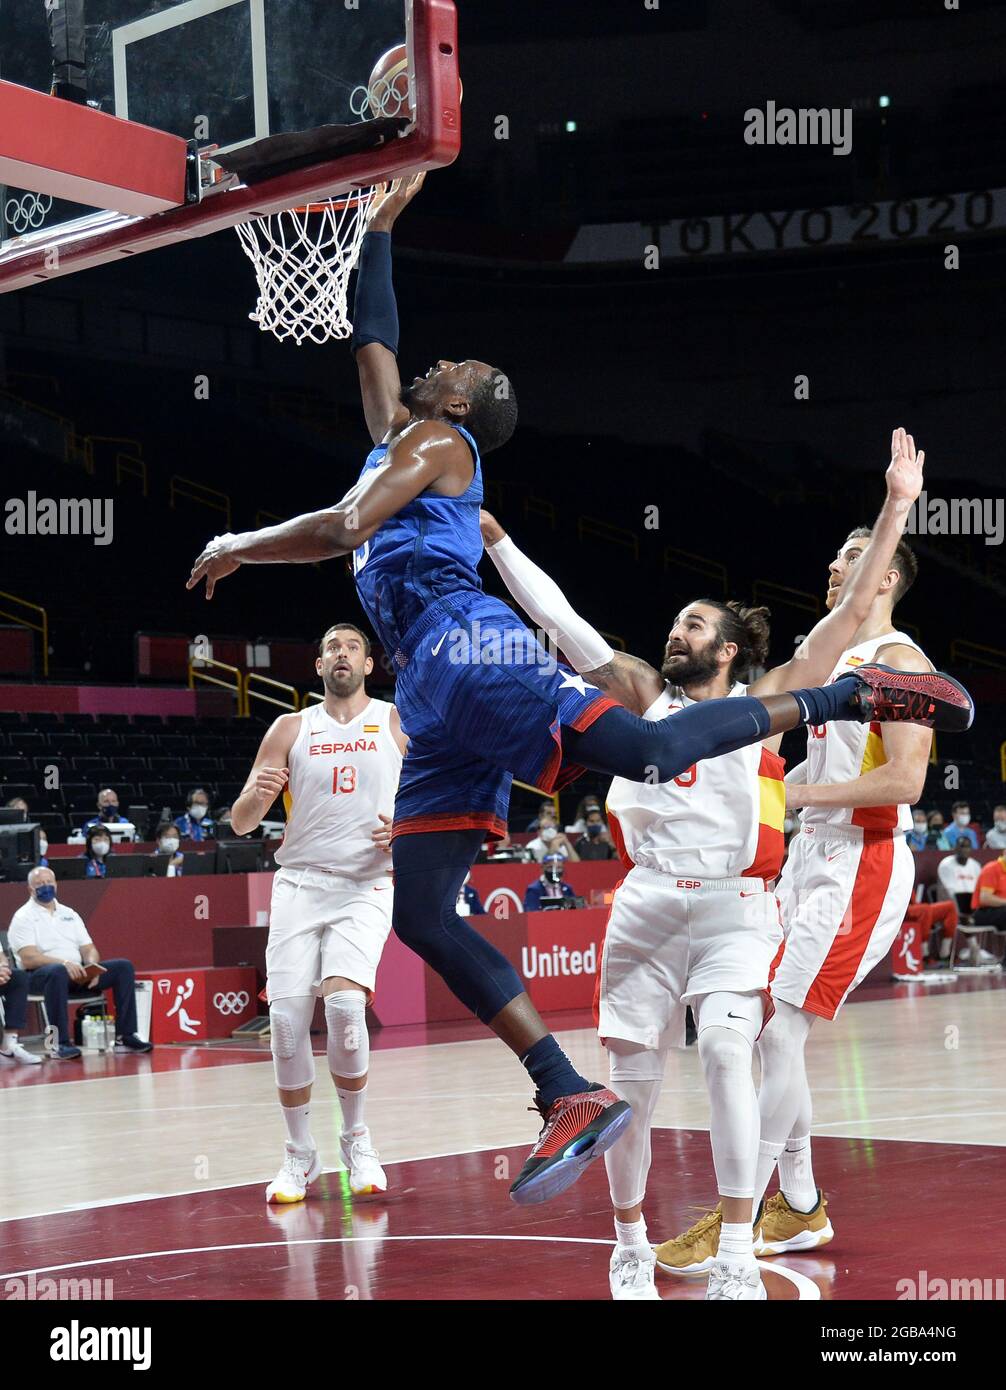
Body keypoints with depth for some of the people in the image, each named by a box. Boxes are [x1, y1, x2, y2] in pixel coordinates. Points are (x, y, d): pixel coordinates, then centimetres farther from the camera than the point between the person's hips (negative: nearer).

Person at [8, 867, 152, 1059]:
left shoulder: (69, 914, 20)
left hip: (78, 972, 6)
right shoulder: (24, 917, 0)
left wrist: (92, 965, -10)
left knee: (123, 967, -9)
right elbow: (28, 958, -14)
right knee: (57, 972, -41)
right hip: (40, 975, -6)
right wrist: (64, 963, -27)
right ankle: (62, 1043, -39)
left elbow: (89, 948, 15)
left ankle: (125, 1035, -14)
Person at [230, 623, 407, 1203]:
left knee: (344, 1001, -24)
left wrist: (407, 829, -13)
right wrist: (258, 796, -17)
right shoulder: (291, 729, 10)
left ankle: (357, 1138, -3)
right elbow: (241, 823, 7)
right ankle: (301, 1155, 9)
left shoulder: (398, 723, 6)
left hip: (366, 887, -2)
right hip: (299, 886, 2)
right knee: (287, 1018, -9)